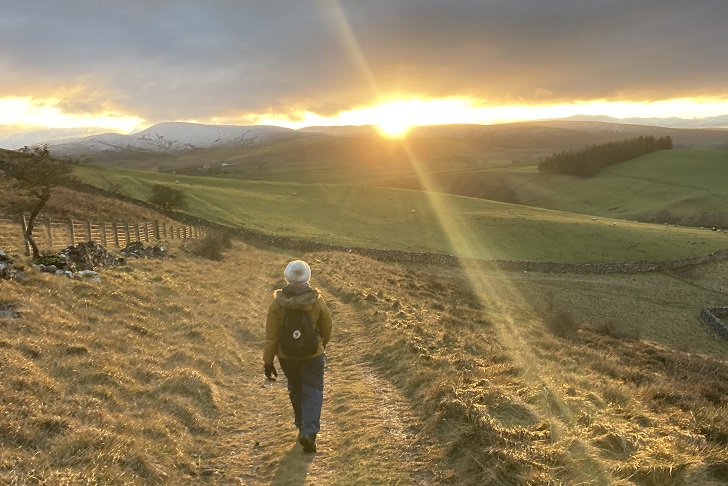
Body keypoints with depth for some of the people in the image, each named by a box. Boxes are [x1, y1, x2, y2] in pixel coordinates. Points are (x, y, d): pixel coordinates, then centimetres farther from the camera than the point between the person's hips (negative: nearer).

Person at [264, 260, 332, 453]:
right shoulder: (317, 301, -12)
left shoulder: (277, 303, -12)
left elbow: (271, 334, -10)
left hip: (286, 356, 2)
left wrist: (268, 361, -2)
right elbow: (326, 329, 0)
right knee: (313, 391, 10)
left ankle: (302, 426, 36)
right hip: (312, 355, -2)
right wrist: (322, 345, 21)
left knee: (295, 390, 22)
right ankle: (309, 432, -4)